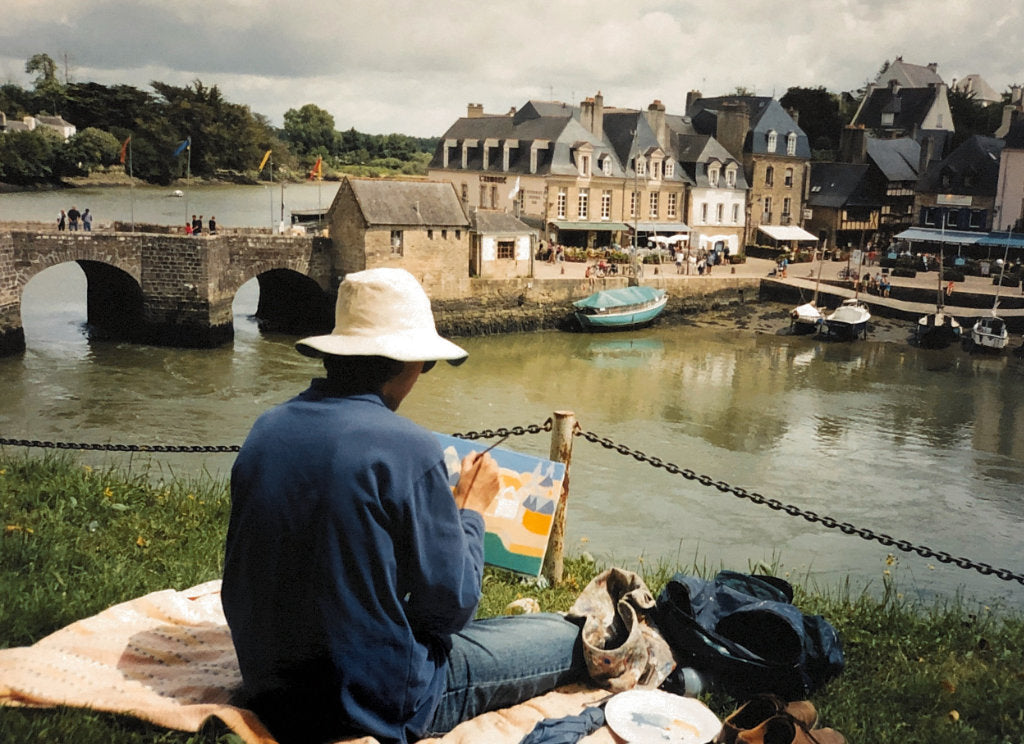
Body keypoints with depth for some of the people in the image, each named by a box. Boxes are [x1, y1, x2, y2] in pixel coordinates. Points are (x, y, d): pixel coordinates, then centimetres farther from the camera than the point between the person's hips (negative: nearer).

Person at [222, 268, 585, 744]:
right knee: (566, 637, 11)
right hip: (379, 704, -7)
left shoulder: (265, 432, -2)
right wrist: (471, 508, 0)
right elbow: (451, 607, -15)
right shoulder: (408, 450, -22)